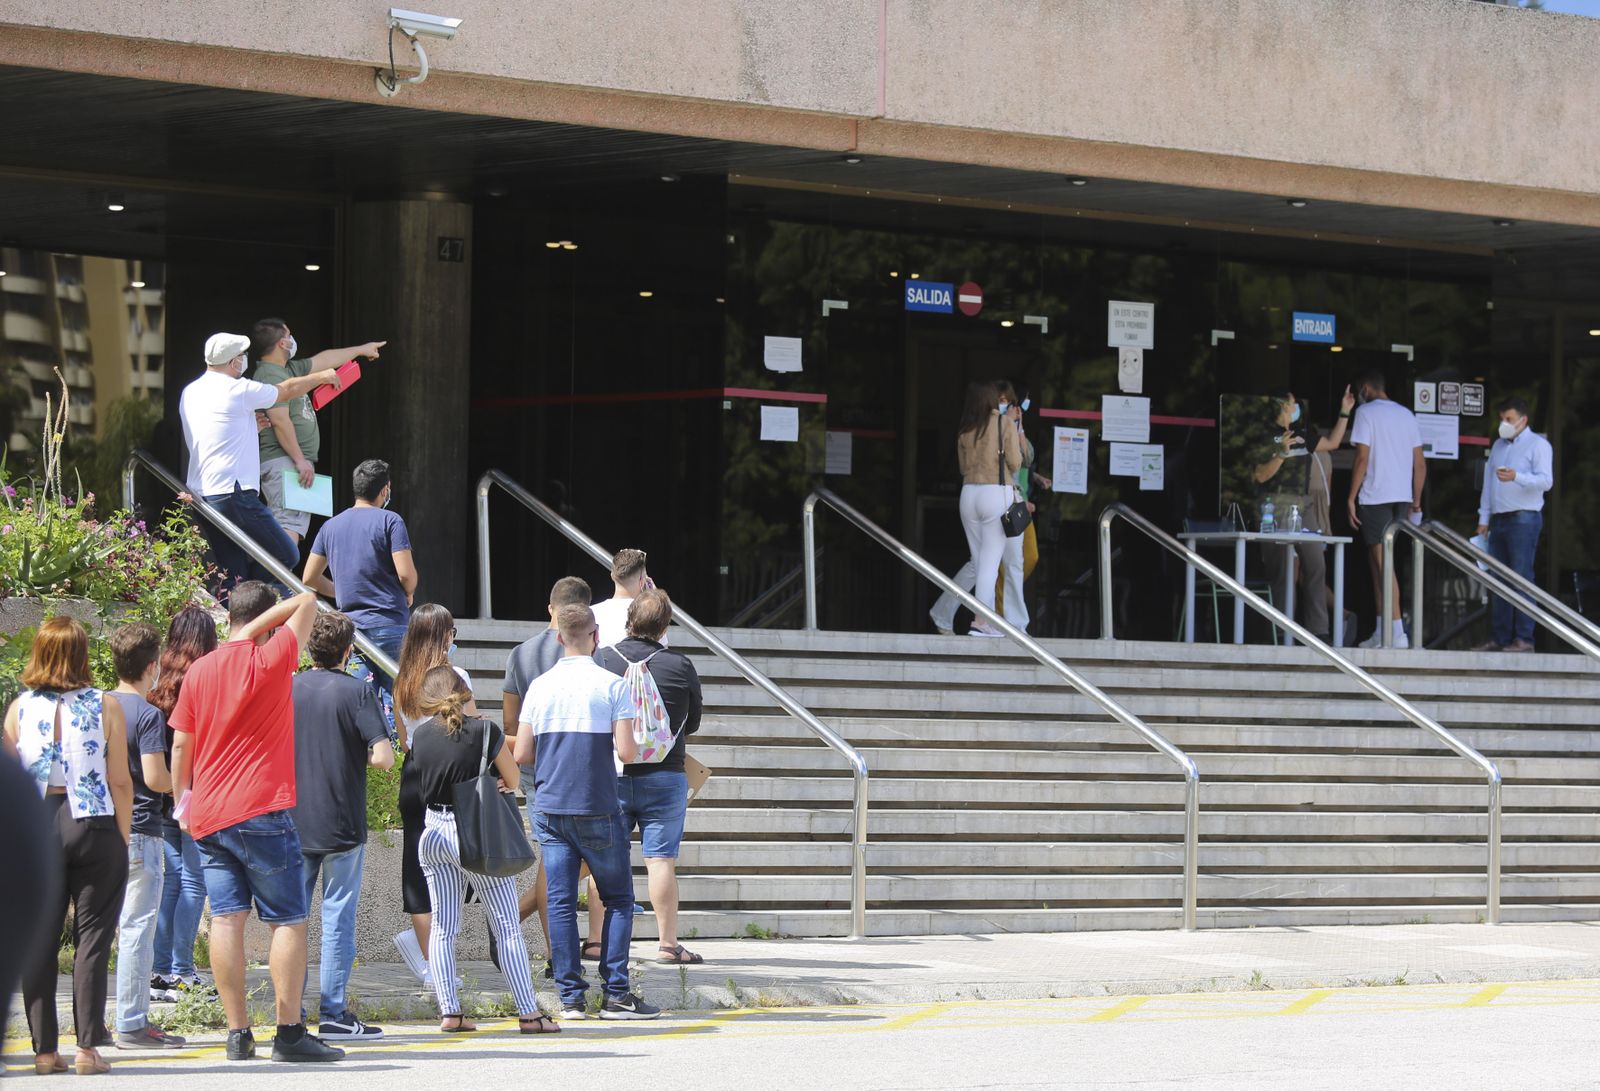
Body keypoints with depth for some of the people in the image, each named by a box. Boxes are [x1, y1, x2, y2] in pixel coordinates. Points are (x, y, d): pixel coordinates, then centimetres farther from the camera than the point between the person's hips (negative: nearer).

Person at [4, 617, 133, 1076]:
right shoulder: (105, 707, -3)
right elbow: (120, 782, -5)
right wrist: (123, 840, 2)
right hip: (94, 827, -2)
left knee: (37, 941, 7)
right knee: (92, 938, 2)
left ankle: (45, 1049, 6)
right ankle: (88, 1046, -3)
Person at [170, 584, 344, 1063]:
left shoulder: (200, 670, 8)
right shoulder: (270, 660, -6)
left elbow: (181, 744, 12)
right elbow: (307, 602, 1)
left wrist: (182, 800, 23)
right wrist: (255, 629, -1)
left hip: (207, 816, 5)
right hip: (261, 811, -5)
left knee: (227, 918, 2)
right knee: (288, 920, -1)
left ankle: (237, 1033, -1)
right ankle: (290, 1033, -6)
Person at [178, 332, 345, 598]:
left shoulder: (189, 393, 15)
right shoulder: (238, 390, -7)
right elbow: (287, 390, 7)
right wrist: (322, 377, 24)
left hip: (200, 494, 8)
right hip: (233, 493, -8)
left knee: (232, 573, 9)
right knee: (286, 556, -3)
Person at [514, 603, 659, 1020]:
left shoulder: (540, 686, 4)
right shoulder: (611, 686, -7)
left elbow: (521, 755, 3)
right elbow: (626, 751, -13)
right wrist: (640, 746, 10)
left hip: (549, 810, 3)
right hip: (597, 810, -3)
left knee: (561, 902, 4)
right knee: (618, 898, 7)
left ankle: (571, 997, 1)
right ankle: (616, 994, 0)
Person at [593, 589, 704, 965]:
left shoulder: (600, 661, -5)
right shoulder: (681, 666, -7)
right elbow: (693, 723, 5)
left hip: (610, 775, 2)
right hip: (664, 776, -2)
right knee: (660, 859, 0)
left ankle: (596, 939, 12)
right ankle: (667, 944, 0)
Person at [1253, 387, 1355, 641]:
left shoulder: (1301, 435, 17)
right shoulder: (1268, 437, -5)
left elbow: (1332, 442, 27)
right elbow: (1261, 475, -11)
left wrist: (1345, 412, 24)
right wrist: (1282, 453, -23)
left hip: (1305, 505, 7)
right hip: (1279, 505, -7)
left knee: (1315, 566, 1)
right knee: (1282, 570, -6)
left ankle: (1318, 629, 2)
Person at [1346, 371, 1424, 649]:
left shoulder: (1366, 412, -4)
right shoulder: (1406, 415, 15)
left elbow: (1362, 458, -11)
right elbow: (1420, 464, 14)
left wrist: (1351, 498, -7)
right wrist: (1416, 501, 20)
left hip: (1375, 498, -7)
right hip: (1402, 498, 7)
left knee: (1383, 564, -8)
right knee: (1378, 562, 15)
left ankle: (1397, 633, -15)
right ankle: (1380, 632, 15)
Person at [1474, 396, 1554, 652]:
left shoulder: (1537, 445, 0)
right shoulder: (1498, 446, 22)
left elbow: (1546, 480, -13)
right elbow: (1487, 484, 23)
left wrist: (1516, 477, -28)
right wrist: (1484, 519, 17)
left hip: (1524, 518, -7)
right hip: (1499, 520, 7)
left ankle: (1523, 638, -11)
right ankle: (1499, 638, 7)